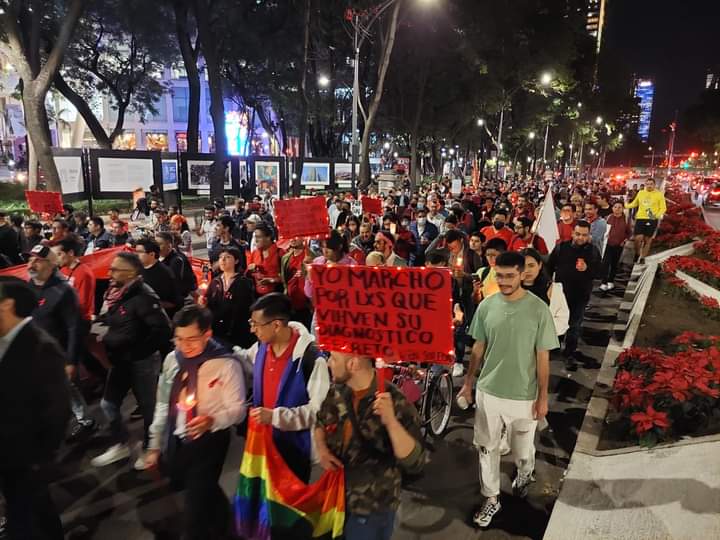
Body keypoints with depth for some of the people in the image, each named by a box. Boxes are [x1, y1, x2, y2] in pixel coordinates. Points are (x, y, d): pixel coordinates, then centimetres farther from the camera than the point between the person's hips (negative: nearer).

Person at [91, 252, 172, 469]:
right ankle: (120, 445, 34)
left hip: (141, 362, -8)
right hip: (120, 360, 8)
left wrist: (142, 352, -20)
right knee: (108, 404, 15)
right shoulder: (113, 293, 3)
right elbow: (105, 322, 18)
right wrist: (102, 333, -3)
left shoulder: (143, 297, -23)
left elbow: (162, 329, -27)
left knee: (148, 406, 9)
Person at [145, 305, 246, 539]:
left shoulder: (225, 365, -19)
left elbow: (238, 410, -16)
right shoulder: (171, 360, -2)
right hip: (176, 443, 6)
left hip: (208, 443, -6)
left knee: (195, 508, -2)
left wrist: (212, 420, -35)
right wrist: (155, 445, 11)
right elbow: (163, 405, 8)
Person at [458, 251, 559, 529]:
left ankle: (524, 474, 52)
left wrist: (543, 397, -6)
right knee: (487, 448, 13)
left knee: (522, 449, 18)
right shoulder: (486, 306, -6)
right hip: (488, 391, 2)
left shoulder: (538, 309, -14)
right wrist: (468, 382, 9)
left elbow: (543, 356, -8)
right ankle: (491, 499, 33)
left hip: (523, 396, -2)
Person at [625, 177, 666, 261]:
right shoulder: (640, 192, 9)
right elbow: (634, 203, 23)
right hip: (640, 218, 2)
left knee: (648, 240, 7)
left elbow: (663, 208, -3)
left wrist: (657, 215, -20)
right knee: (638, 238, -10)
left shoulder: (659, 194, -1)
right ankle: (637, 254, 16)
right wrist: (625, 205, 12)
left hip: (652, 220, -1)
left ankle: (642, 258, 21)